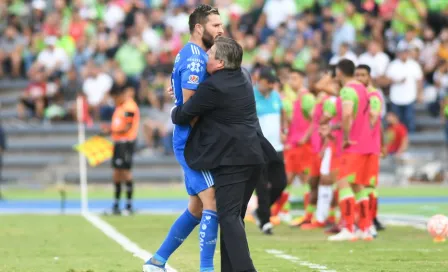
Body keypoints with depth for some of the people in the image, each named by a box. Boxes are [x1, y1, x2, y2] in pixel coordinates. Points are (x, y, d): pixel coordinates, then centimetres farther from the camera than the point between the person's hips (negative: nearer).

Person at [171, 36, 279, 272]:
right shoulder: (243, 77, 12)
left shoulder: (213, 88, -14)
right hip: (255, 156, 9)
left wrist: (174, 111, 19)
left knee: (229, 217, -11)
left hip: (232, 159, -9)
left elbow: (182, 116, -4)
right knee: (235, 216, 13)